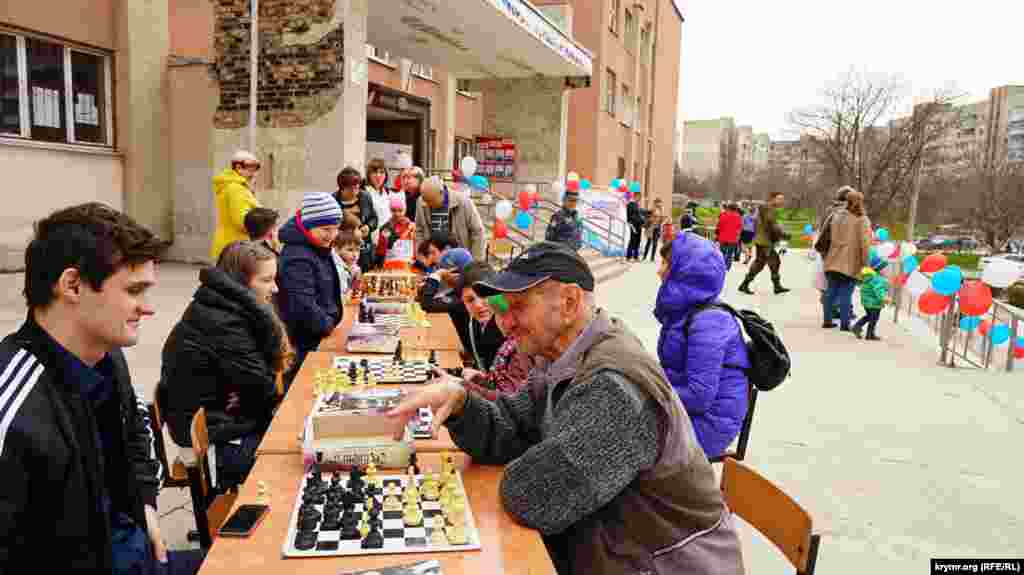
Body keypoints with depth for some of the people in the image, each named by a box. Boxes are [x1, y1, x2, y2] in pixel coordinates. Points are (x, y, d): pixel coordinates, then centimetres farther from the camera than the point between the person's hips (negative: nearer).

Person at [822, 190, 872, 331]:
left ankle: (827, 321, 17)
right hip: (851, 264, -4)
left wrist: (826, 255, 12)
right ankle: (844, 324, 5)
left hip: (833, 262, 4)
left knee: (831, 292, 11)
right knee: (846, 294, 1)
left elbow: (829, 237, 6)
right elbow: (865, 243, -14)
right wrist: (864, 262, -7)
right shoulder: (862, 220, -9)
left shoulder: (837, 215, 6)